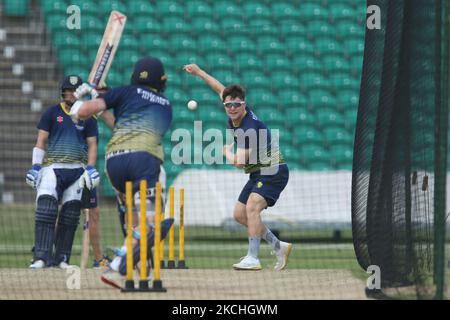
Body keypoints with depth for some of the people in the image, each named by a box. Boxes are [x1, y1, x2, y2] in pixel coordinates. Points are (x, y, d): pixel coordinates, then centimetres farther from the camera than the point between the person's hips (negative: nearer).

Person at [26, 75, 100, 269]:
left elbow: (92, 145, 9)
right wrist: (35, 167, -4)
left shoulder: (88, 118, 11)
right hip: (52, 167, -2)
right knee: (45, 209, -16)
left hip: (77, 170, 2)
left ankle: (61, 258, 5)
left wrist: (90, 169, -5)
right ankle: (41, 256, -21)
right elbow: (41, 141, 5)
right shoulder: (52, 113, 7)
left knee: (71, 214, -1)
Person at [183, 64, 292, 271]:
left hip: (273, 171, -10)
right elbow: (221, 90, 19)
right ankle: (279, 247, 19)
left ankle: (252, 258, -34)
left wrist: (227, 152, -9)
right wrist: (199, 72, 23)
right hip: (257, 174, 10)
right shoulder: (235, 116, -1)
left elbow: (239, 162, -30)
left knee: (252, 207, -28)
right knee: (239, 214, 11)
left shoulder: (250, 127, -27)